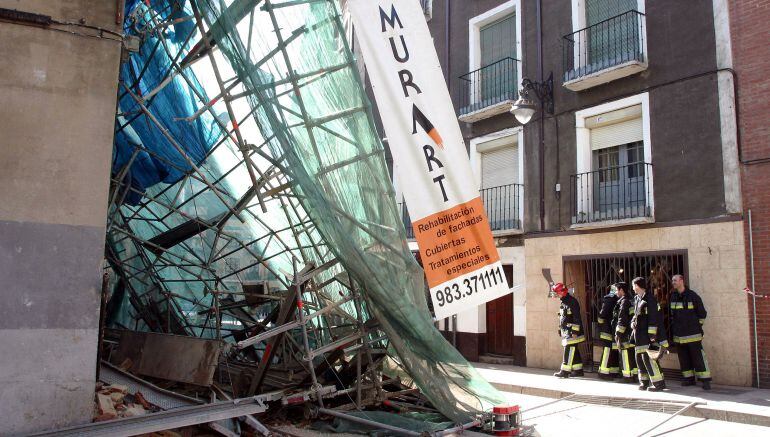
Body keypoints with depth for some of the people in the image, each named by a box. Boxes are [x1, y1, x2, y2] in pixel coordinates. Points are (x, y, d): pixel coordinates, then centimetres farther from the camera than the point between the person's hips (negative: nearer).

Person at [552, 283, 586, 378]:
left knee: (569, 350, -9)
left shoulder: (572, 301, -14)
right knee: (574, 351, 13)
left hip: (572, 332, -10)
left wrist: (575, 331, -20)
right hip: (566, 331, 10)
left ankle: (565, 371, -8)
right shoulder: (563, 302, 16)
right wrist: (560, 329, 22)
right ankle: (578, 370, 20)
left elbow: (577, 317, -18)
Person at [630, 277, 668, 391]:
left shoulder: (649, 298, -12)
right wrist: (633, 324, 11)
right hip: (639, 334, 9)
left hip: (648, 333, -9)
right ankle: (644, 381, 19)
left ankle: (659, 382, -5)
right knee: (639, 357, 10)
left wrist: (652, 333, -19)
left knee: (647, 357, -11)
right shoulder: (636, 299, 13)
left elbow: (653, 317, -16)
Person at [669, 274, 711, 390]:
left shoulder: (692, 296, -8)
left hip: (693, 333, -6)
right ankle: (689, 378, 20)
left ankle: (706, 380, -2)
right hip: (678, 334, 6)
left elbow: (702, 313, -2)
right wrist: (674, 327, 16)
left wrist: (698, 325, 0)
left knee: (698, 356, -6)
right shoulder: (673, 297, 8)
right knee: (683, 357, 10)